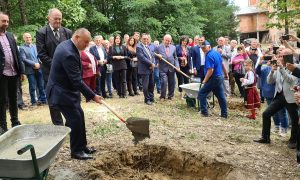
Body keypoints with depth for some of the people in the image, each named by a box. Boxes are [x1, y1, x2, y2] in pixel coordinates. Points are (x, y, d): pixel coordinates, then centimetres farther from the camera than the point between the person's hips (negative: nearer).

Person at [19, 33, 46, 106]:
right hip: (30, 70, -4)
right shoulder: (22, 48, 0)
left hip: (38, 68, 4)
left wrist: (38, 64, -4)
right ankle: (33, 101, 10)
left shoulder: (35, 46, 17)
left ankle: (43, 99, 16)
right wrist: (34, 64, -15)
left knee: (41, 85, 7)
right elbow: (23, 59, -10)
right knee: (32, 87, 1)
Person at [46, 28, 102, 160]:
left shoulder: (65, 45, 5)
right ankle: (76, 151, 12)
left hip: (65, 89, 10)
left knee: (79, 117, 14)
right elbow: (77, 81, -27)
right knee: (75, 120, -3)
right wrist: (93, 96, -20)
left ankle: (82, 146, 26)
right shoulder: (69, 54, -28)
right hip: (62, 93, -10)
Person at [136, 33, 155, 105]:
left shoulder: (148, 47, 16)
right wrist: (151, 64, -14)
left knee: (151, 84, 12)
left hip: (151, 69, 8)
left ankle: (151, 98, 25)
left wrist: (153, 64, -3)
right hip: (145, 69, -7)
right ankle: (147, 99, 12)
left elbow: (152, 56, 16)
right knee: (146, 86, -1)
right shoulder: (139, 47, -9)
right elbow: (142, 57, -19)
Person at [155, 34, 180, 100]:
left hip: (171, 68, 3)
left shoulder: (173, 47, 10)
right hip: (163, 68, -3)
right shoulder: (158, 47, 2)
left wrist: (177, 66, -1)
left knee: (172, 83, 9)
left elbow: (175, 58, 11)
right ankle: (162, 96, 5)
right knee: (164, 82, -10)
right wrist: (158, 56, -17)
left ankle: (170, 96, 24)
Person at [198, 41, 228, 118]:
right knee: (221, 96, 12)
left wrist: (205, 80, -15)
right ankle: (224, 114, 16)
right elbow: (222, 64, 18)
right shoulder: (216, 53, 9)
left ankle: (204, 112, 3)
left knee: (201, 93, 1)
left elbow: (210, 70, -24)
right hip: (220, 77, 9)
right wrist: (226, 74, 28)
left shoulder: (209, 56, -20)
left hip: (214, 78, -9)